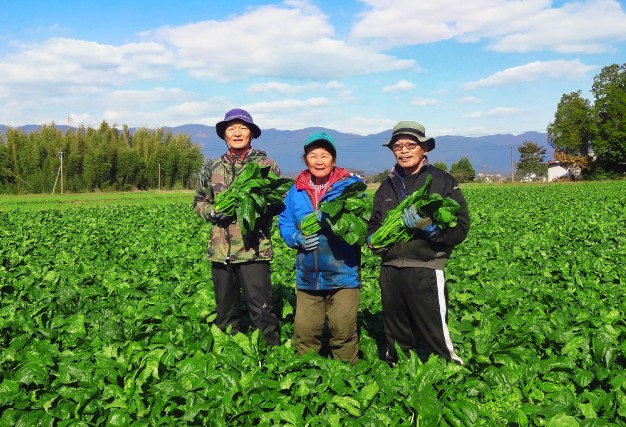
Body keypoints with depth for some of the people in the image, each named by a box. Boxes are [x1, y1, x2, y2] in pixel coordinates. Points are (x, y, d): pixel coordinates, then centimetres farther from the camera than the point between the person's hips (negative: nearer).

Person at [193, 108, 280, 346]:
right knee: (225, 309, 14)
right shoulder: (212, 168, 13)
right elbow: (199, 201, 19)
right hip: (220, 250, 4)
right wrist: (212, 212, -2)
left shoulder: (266, 164, 3)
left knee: (261, 308, -5)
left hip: (254, 248, -4)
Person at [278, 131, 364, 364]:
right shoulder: (296, 190, 7)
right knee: (304, 330, 11)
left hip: (343, 274, -3)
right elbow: (284, 223, 12)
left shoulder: (349, 185, -4)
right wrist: (297, 238, -9)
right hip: (307, 276, 4)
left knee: (343, 331, 2)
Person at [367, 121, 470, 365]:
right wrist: (373, 238, 3)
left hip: (426, 271, -5)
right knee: (396, 341, 15)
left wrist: (428, 226, -21)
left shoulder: (442, 181, 0)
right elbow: (374, 224, 25)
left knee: (435, 340, -3)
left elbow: (460, 228, -5)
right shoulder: (387, 186, 16)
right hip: (391, 271, 5)